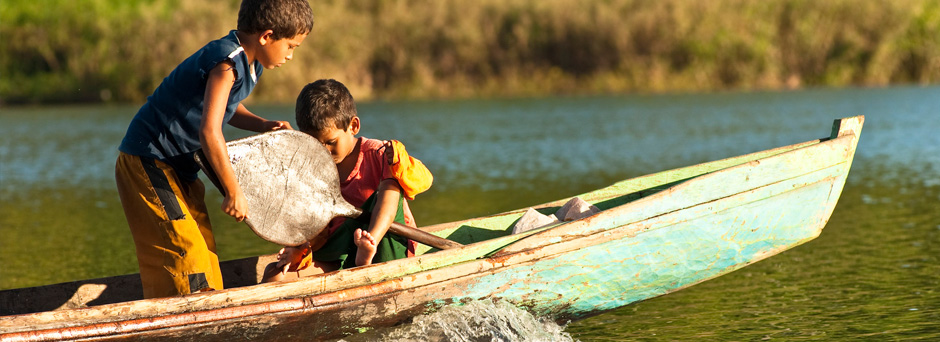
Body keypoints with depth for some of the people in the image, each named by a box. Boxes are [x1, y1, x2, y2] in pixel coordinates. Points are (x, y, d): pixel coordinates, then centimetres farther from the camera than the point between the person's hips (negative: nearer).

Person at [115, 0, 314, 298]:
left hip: (177, 163, 10)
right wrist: (233, 192, -23)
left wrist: (262, 125, 7)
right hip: (148, 159, -10)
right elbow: (209, 132, -31)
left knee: (204, 249, 9)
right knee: (184, 253, -16)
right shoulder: (227, 62, -24)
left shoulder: (249, 65, 6)